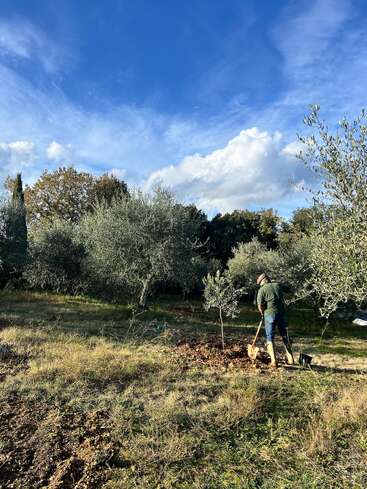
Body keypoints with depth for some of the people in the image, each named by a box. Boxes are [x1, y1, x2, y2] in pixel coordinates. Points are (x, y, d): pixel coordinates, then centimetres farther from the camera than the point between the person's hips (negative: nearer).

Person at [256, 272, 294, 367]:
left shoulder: (262, 289, -4)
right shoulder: (278, 285, 9)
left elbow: (260, 306, -8)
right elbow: (283, 300, 15)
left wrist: (262, 313, 9)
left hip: (269, 314, -4)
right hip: (281, 313, 4)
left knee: (270, 337, 5)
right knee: (285, 336, 16)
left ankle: (273, 361, -1)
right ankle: (290, 359, 22)